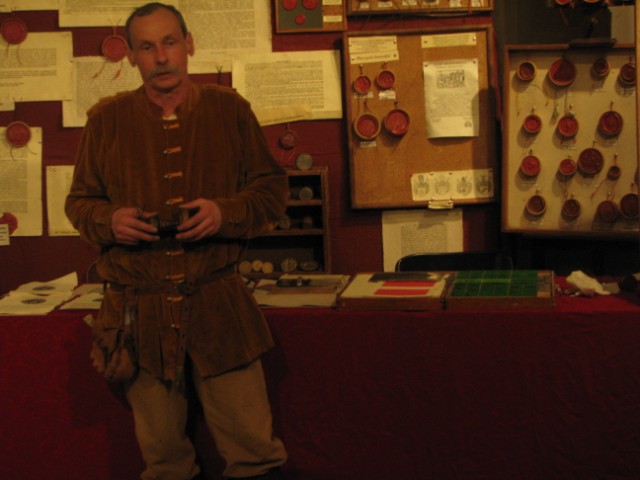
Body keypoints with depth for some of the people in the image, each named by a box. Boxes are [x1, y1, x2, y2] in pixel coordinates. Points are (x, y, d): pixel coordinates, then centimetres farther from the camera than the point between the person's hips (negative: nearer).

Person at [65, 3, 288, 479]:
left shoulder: (229, 109, 3)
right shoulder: (106, 119, 3)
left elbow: (273, 189, 6)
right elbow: (79, 203, 11)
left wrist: (225, 213, -13)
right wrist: (110, 221, -11)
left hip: (218, 303, -1)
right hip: (139, 310, 1)